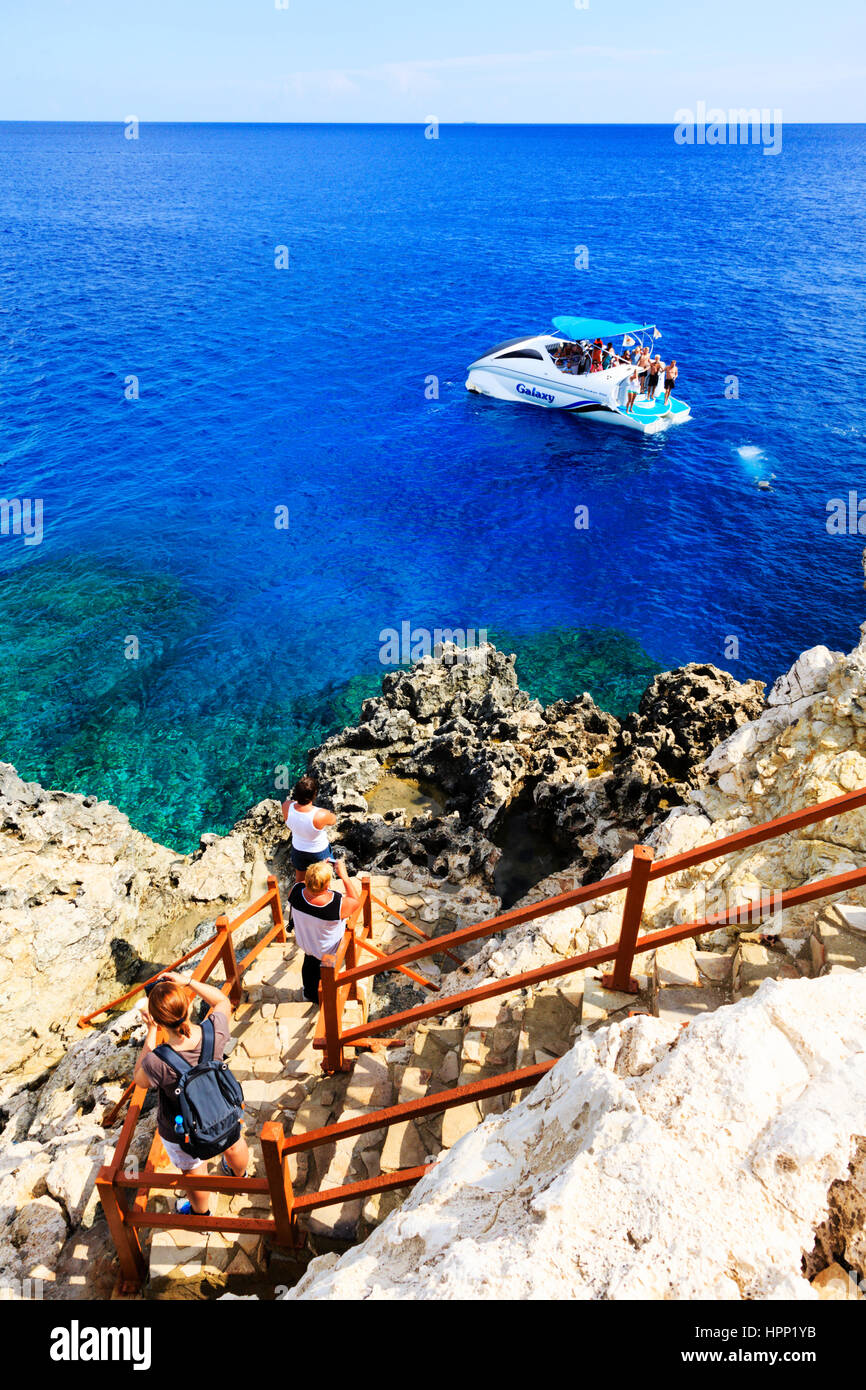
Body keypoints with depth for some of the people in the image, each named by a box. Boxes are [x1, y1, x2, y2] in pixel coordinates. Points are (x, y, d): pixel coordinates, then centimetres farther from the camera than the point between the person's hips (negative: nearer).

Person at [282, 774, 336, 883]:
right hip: (320, 851, -3)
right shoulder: (321, 815, -40)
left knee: (299, 878, 32)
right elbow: (334, 820, -15)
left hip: (298, 849, 3)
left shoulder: (286, 806, -30)